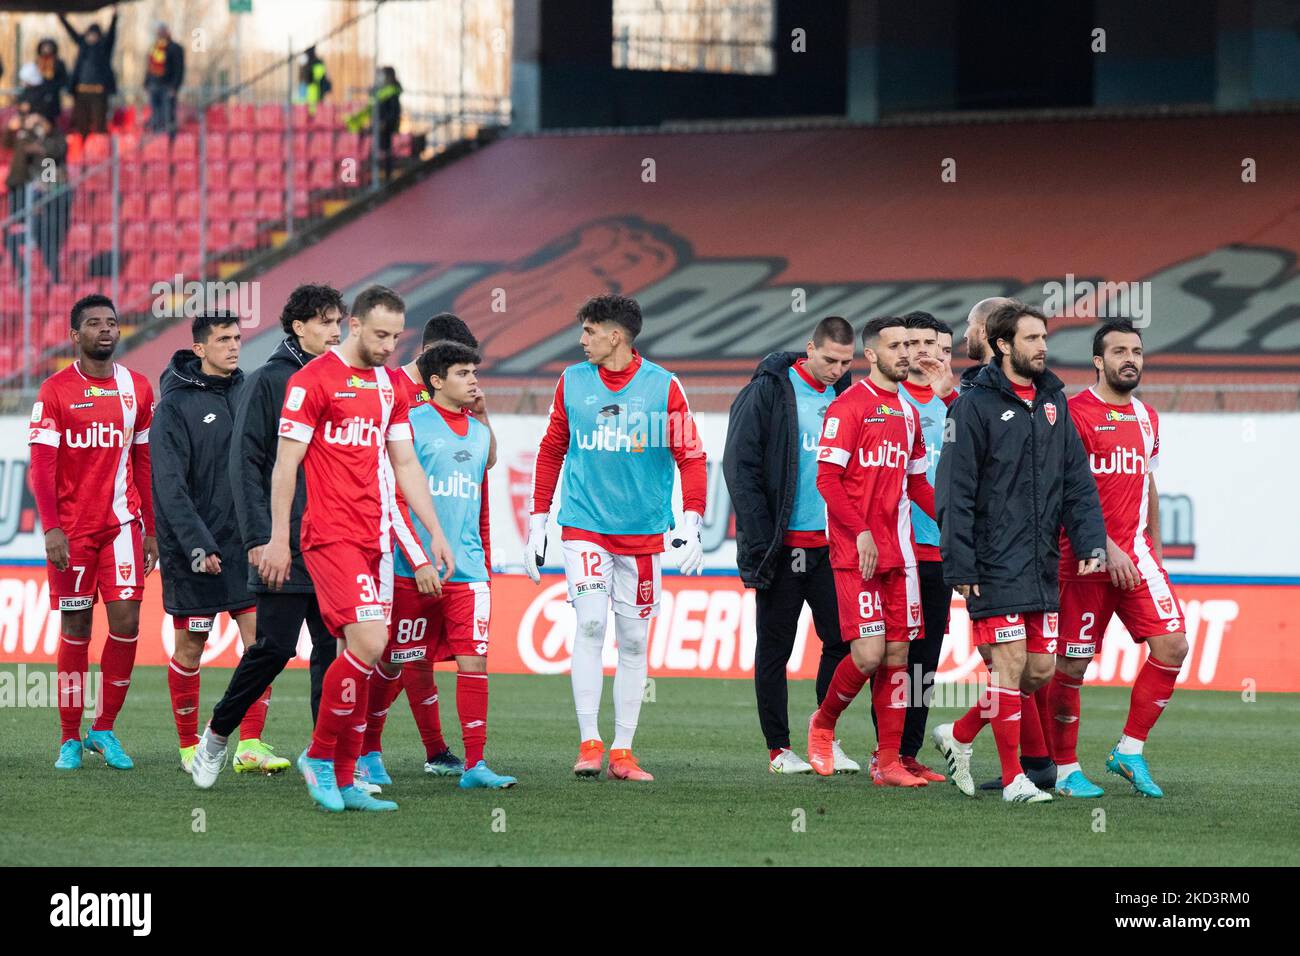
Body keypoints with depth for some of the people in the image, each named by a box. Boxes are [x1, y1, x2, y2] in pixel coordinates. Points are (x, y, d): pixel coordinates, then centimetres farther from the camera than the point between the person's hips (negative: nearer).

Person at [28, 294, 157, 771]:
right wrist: (51, 529, -16)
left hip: (122, 524, 3)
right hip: (71, 528, -3)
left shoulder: (137, 389, 8)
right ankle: (70, 740, 10)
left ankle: (104, 729, 9)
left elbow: (144, 462, 13)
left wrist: (150, 530, 11)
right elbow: (42, 464, -7)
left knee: (126, 622, -6)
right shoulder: (55, 391, -3)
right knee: (75, 629, 1)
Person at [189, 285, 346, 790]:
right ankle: (217, 734, 14)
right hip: (284, 544, -5)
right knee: (274, 649, -5)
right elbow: (245, 461, -7)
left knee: (332, 650, 2)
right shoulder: (266, 382, -3)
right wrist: (257, 536, -14)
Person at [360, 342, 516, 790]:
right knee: (393, 665, 5)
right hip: (412, 572, -5)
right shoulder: (411, 425, -6)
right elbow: (395, 498, -11)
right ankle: (368, 751, 23)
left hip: (469, 572, 5)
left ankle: (475, 764, -5)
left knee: (473, 661, -6)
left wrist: (485, 563, 21)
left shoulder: (480, 434, 14)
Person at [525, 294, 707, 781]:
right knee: (590, 624, -14)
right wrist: (537, 523, 10)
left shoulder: (663, 387, -2)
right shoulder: (573, 382, 5)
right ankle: (589, 744, -11)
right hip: (584, 526, 0)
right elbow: (551, 451, 13)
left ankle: (622, 751, 10)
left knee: (633, 640, 4)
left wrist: (691, 524, -12)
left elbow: (690, 457, -1)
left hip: (643, 531, 0)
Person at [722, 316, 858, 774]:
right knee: (775, 647, 3)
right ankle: (778, 748, 10)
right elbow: (740, 466, -9)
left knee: (842, 641, 1)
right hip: (782, 544, -4)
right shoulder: (767, 391, -6)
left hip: (832, 547, 4)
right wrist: (759, 540, -14)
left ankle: (827, 738, 12)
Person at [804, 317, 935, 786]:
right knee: (869, 654, -12)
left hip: (900, 553, 7)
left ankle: (888, 762, 6)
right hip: (857, 553, -7)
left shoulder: (908, 413, 16)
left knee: (897, 655, 3)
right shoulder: (849, 406, -7)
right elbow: (827, 478, -12)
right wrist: (860, 532, -19)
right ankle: (823, 723, 14)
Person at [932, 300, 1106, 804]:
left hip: (1043, 565, 6)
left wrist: (1091, 540, 1)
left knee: (1040, 668, 7)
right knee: (1010, 663, -7)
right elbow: (954, 492, -9)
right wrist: (961, 567, -13)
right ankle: (1013, 778, 1)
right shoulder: (975, 405, -7)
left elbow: (1077, 479, 13)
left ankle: (959, 734, 25)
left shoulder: (1054, 401, 12)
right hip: (995, 564, -6)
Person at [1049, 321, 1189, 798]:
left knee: (1172, 645, -7)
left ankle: (1130, 751, 5)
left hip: (1135, 553, 6)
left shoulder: (1147, 418, 14)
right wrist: (1106, 548, -20)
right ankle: (1066, 771, 10)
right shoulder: (1075, 413, -8)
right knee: (1072, 664, -2)